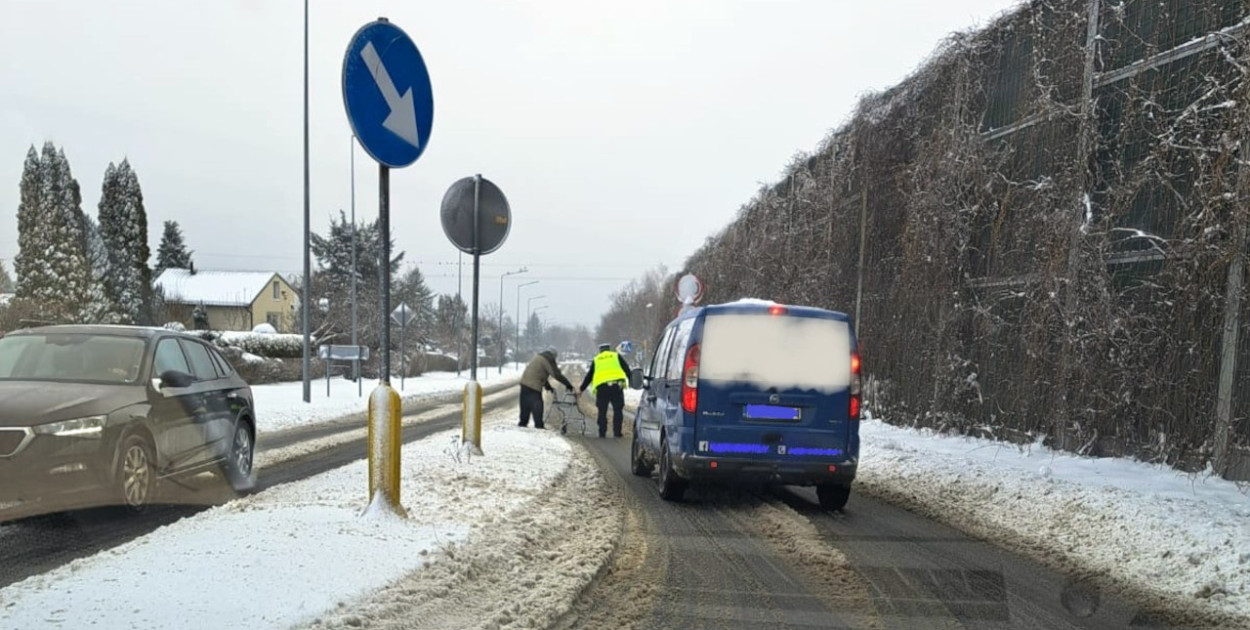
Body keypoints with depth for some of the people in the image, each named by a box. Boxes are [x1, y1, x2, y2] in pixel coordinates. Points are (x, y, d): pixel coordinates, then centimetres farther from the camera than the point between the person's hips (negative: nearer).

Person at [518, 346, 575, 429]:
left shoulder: (538, 357, 21)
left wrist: (548, 386, 33)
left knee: (525, 405, 17)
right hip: (534, 386, -9)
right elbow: (557, 374, -9)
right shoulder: (548, 359, -6)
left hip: (524, 382, 9)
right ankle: (539, 426, -6)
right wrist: (568, 385, -2)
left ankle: (523, 422, 24)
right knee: (537, 405, -5)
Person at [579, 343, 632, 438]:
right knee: (618, 410, 6)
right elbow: (627, 369, 13)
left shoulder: (596, 360, 22)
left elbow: (589, 376, 23)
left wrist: (581, 389, 30)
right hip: (616, 385, -1)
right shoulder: (617, 356, 19)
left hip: (601, 387, 1)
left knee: (602, 411, 10)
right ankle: (617, 432, 1)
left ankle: (602, 433, 6)